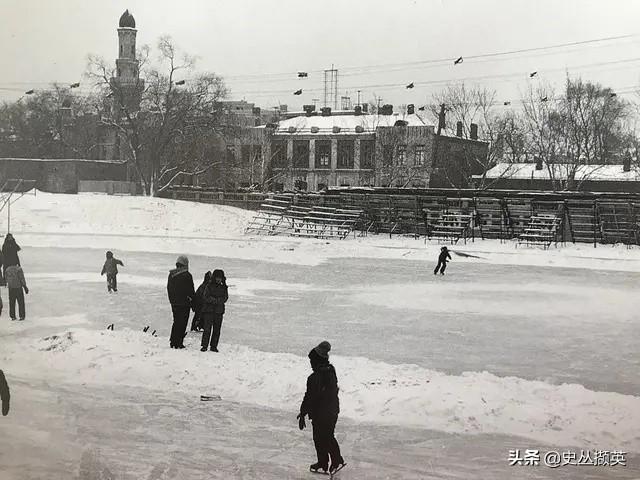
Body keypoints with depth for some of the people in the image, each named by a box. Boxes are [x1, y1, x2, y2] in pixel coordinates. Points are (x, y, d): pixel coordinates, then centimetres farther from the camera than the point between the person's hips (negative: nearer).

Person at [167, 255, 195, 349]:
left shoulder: (171, 275, 5)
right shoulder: (187, 275, -14)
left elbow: (169, 289, 14)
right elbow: (191, 291, -10)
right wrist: (193, 303, -1)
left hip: (174, 303, 6)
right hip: (184, 304, -6)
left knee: (176, 322, 17)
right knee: (182, 324, -1)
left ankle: (172, 342, 17)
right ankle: (178, 343, -2)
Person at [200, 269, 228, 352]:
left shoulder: (224, 287, 9)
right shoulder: (209, 286, 1)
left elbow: (225, 298, -1)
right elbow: (206, 297, -8)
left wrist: (213, 300, -13)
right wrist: (218, 300, -14)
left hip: (219, 311, 3)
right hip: (208, 310, -3)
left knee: (217, 330, 4)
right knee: (207, 328, -7)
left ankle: (214, 346, 11)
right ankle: (204, 346, -3)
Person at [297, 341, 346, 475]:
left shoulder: (314, 378, -25)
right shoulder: (331, 372, 0)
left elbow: (309, 398, -21)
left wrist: (302, 414, -10)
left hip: (320, 415, -7)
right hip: (333, 412, 7)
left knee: (320, 439, 10)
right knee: (329, 437, 22)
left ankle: (323, 465, 22)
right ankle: (337, 460, 19)